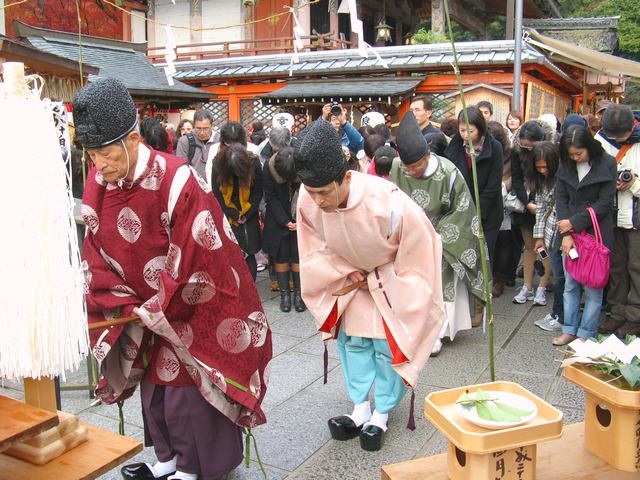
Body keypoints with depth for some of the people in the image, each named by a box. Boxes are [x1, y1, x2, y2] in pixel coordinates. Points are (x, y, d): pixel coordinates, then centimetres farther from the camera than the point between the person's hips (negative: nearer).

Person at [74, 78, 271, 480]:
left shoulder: (176, 180, -26)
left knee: (187, 396, 5)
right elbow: (97, 254, 1)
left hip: (190, 314, -6)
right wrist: (125, 306, -8)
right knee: (154, 389, 17)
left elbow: (191, 258, -22)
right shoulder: (98, 183, -7)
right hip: (146, 315, 6)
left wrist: (154, 310, -13)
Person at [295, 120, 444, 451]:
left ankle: (381, 414, 18)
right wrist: (346, 276, -13)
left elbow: (417, 247, -22)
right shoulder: (308, 199, -27)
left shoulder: (387, 202, -40)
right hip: (352, 273, 4)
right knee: (353, 338, 7)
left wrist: (376, 281, -14)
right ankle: (361, 409, 21)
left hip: (394, 275, -4)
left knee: (388, 343, 0)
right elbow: (316, 248, -6)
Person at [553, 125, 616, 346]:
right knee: (570, 284, 10)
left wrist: (574, 223, -11)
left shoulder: (606, 164, -7)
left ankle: (585, 334, 11)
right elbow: (561, 198, 2)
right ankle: (569, 329, 19)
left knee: (593, 286, 2)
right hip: (569, 232, 4)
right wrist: (566, 234, -8)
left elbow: (604, 203, -9)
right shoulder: (566, 165, 5)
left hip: (596, 233, -4)